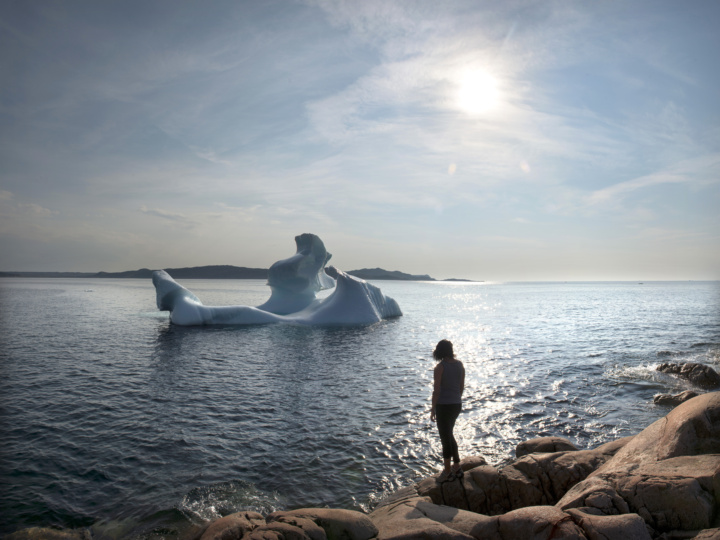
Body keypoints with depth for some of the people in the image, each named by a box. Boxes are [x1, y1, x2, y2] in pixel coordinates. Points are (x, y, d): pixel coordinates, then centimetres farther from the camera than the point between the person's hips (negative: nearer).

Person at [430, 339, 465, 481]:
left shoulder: (440, 367, -16)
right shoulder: (460, 364, 1)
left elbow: (436, 390, -15)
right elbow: (462, 386, 9)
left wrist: (433, 409, -6)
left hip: (443, 405, -6)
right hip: (457, 404, 6)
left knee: (445, 438, 7)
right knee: (449, 435, 24)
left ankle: (448, 472, 20)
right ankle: (457, 467, 30)